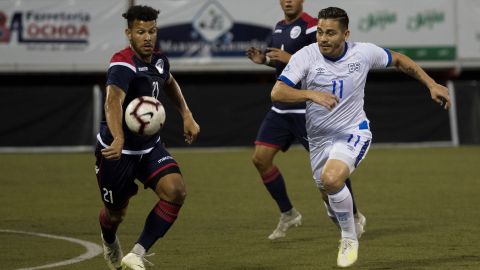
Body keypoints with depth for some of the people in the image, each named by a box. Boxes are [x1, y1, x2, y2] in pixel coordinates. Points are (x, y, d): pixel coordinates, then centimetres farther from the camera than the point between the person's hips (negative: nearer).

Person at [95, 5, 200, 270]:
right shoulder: (123, 64, -26)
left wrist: (187, 116, 14)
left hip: (150, 147, 6)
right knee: (116, 212, 11)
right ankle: (109, 242, 50)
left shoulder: (159, 60, -2)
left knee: (176, 191, -19)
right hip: (117, 151, -6)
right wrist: (119, 140, -63)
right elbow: (113, 101, -46)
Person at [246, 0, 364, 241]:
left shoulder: (311, 26, -14)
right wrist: (264, 60, 8)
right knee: (260, 158, 0)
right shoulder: (280, 27, 12)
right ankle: (288, 214, 14)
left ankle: (354, 218, 12)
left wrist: (290, 58, -25)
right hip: (281, 108, 8)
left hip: (307, 110, -8)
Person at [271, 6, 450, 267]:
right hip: (319, 138, 3)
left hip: (353, 133, -3)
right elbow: (277, 92, -25)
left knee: (331, 179, -30)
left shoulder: (364, 53, -11)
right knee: (328, 190, 17)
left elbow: (398, 60, 10)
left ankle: (349, 238, -9)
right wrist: (311, 94, -41)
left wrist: (431, 84, 7)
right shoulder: (305, 56, -15)